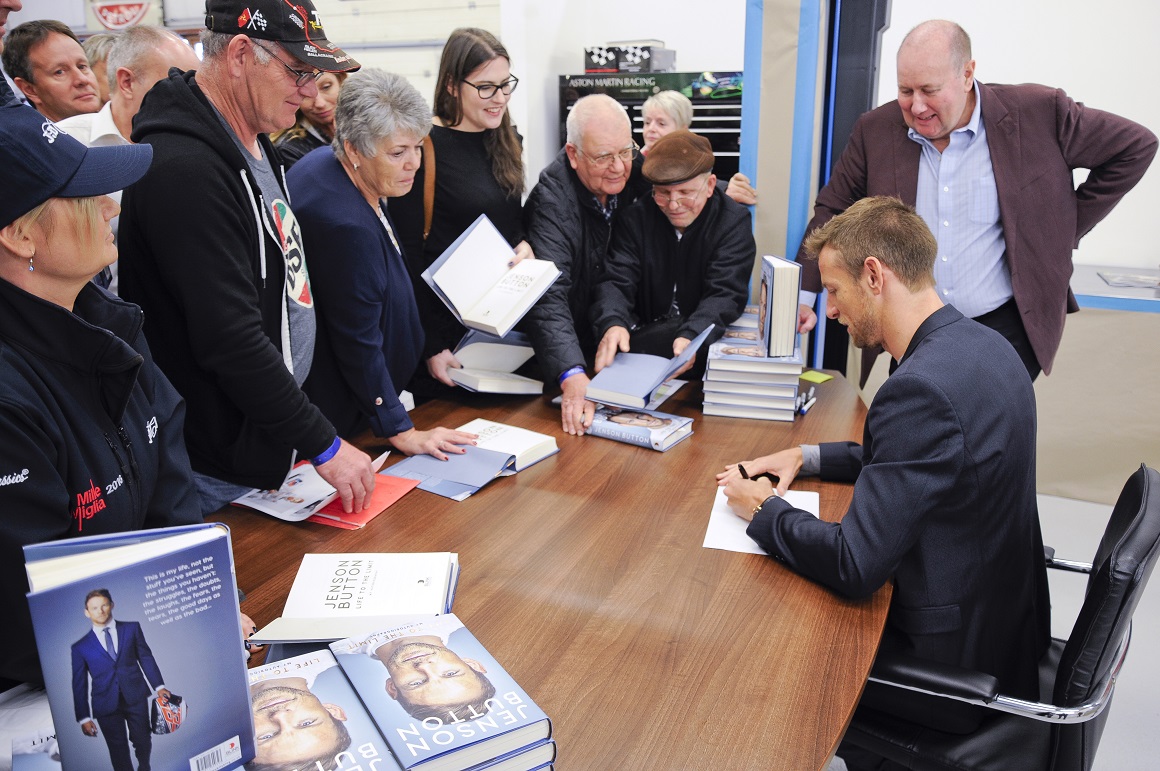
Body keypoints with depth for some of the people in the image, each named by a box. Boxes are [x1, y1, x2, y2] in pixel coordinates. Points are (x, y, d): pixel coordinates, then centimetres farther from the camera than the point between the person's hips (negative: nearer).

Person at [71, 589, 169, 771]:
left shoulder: (132, 628, 5)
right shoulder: (80, 647, 3)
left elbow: (146, 657, 6)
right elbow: (79, 683, 5)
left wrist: (158, 686, -1)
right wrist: (84, 717, 2)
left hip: (136, 696, 1)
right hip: (106, 704, -1)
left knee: (143, 742, 9)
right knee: (119, 751, 3)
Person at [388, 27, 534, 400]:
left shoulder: (504, 139, 7)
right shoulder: (424, 148, -15)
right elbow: (407, 255, -14)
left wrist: (525, 244, -5)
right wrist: (430, 347, -16)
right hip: (448, 326, -7)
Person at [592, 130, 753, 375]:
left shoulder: (733, 221, -8)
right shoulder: (637, 217, -2)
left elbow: (725, 294, -18)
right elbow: (616, 281, -10)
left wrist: (691, 337, -39)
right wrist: (613, 323, -35)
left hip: (708, 341, -3)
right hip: (645, 332, 4)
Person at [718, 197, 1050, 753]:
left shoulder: (922, 387, -30)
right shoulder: (981, 344, 0)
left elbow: (854, 566, -30)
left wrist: (762, 510, -13)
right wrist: (807, 457, 6)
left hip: (956, 667, -8)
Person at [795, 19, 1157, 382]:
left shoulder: (1040, 114, -8)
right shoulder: (874, 131, -3)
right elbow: (832, 212, 3)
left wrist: (1064, 232, -2)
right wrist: (801, 293, -10)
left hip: (1006, 329, -2)